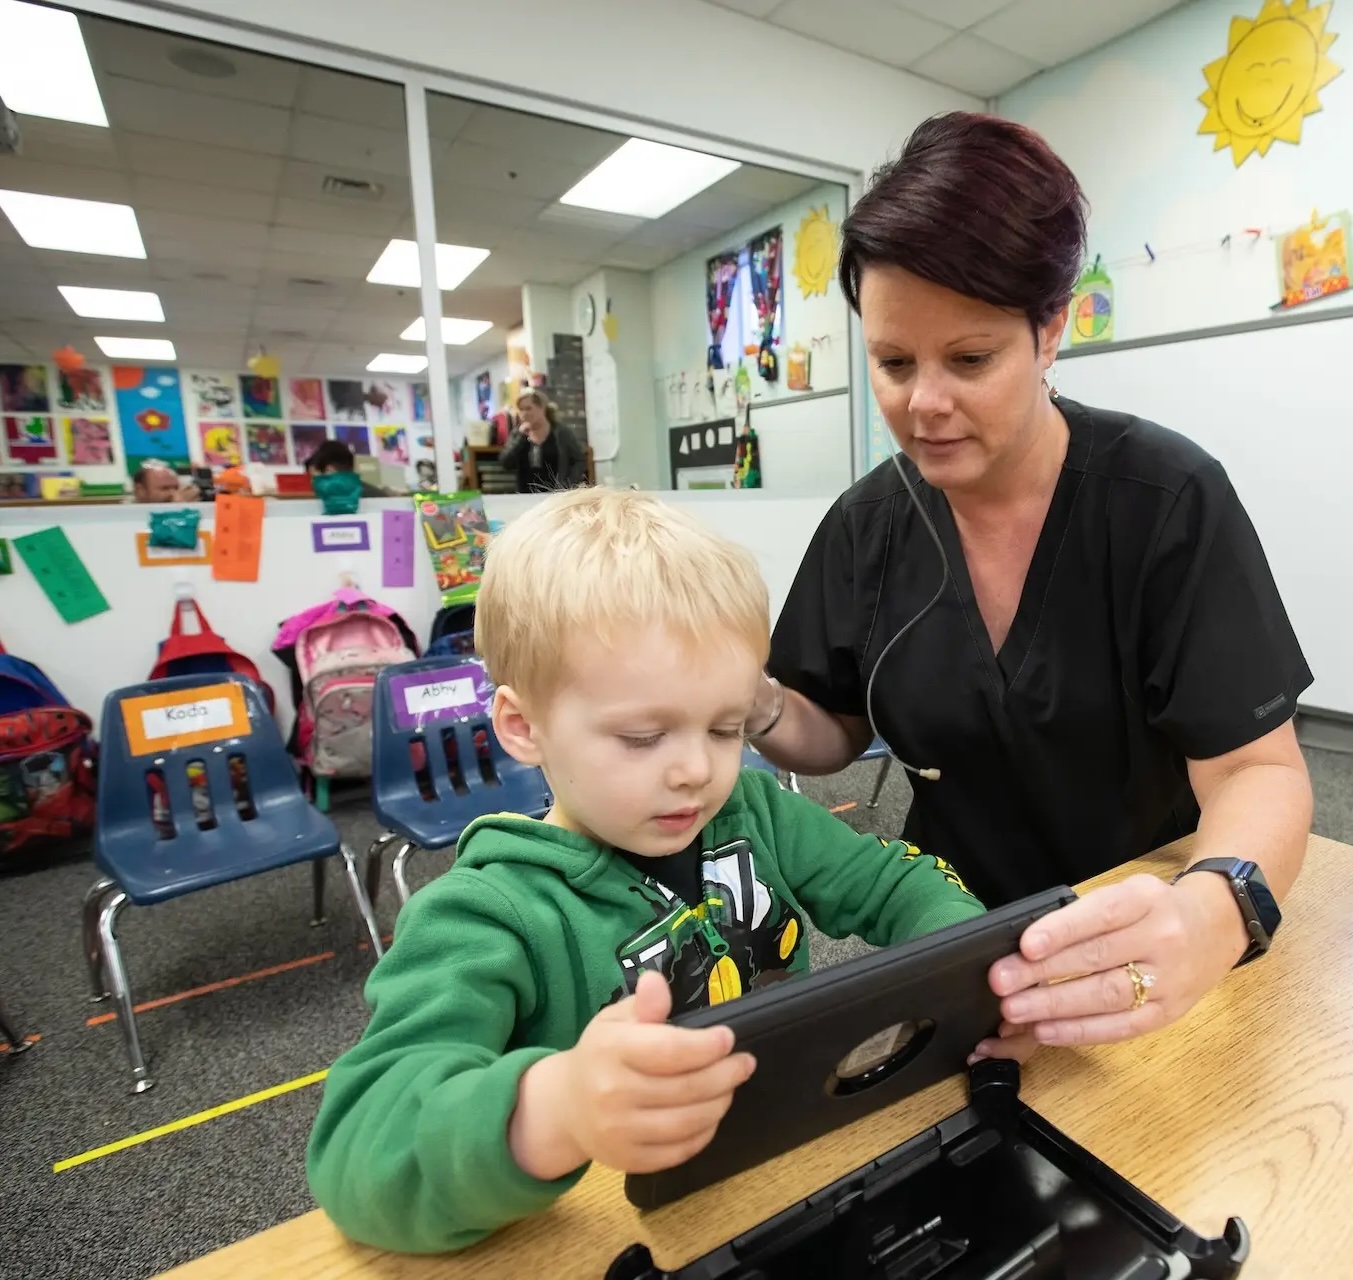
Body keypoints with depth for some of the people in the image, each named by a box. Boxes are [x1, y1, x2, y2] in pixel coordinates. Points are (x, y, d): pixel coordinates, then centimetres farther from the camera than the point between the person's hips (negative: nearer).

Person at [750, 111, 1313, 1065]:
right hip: (955, 941, 2)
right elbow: (836, 733, 3)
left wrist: (1214, 915, -35)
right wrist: (757, 706, -19)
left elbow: (1257, 770, -14)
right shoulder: (867, 526, -6)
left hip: (1143, 959, -1)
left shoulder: (1170, 500, -14)